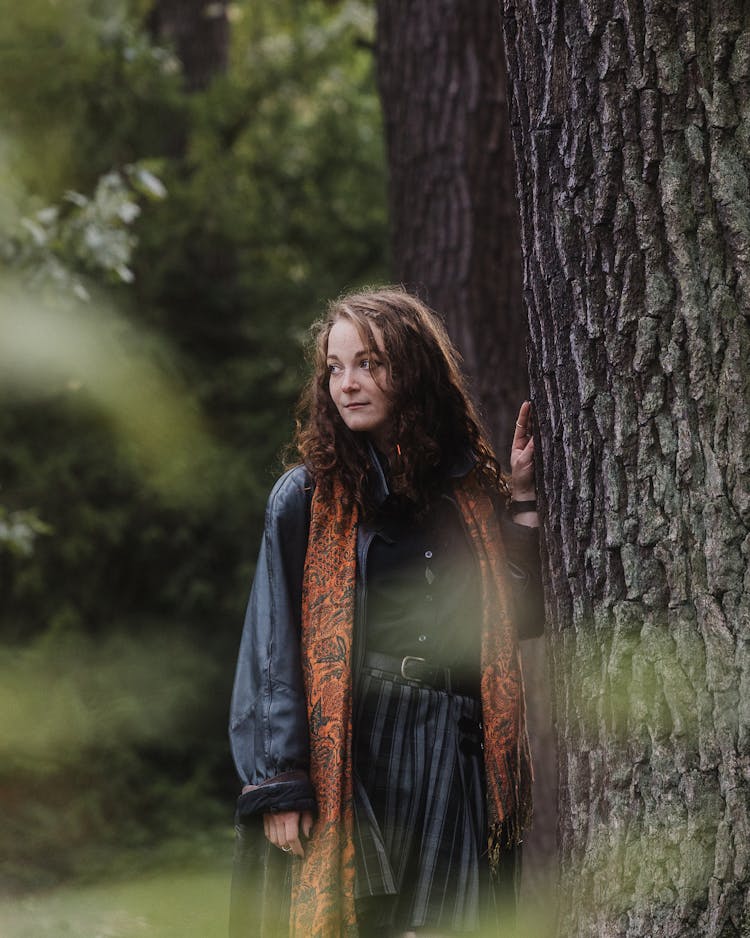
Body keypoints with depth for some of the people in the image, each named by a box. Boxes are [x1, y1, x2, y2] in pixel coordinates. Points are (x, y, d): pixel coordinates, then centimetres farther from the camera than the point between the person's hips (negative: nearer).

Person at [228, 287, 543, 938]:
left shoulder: (471, 489, 10)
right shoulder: (308, 495, 2)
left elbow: (522, 619, 4)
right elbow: (275, 646, -1)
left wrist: (521, 496, 1)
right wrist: (280, 783, -9)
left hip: (455, 759, 2)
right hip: (347, 757, -2)